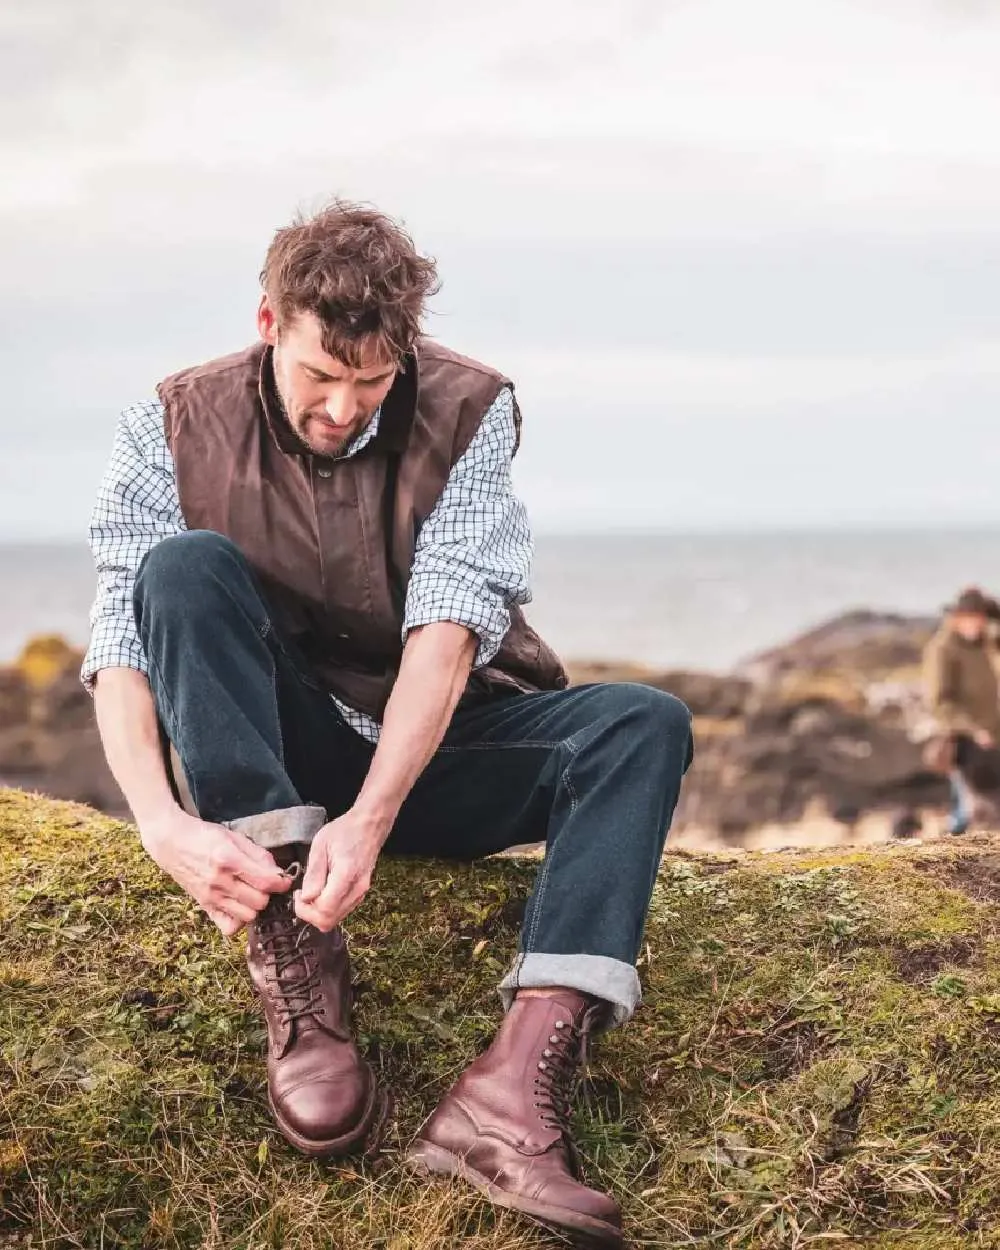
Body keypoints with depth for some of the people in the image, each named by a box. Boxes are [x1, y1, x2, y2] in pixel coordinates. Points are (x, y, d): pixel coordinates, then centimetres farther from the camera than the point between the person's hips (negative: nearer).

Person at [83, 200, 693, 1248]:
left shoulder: (467, 413, -10)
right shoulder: (175, 432, -9)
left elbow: (445, 628, -22)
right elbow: (122, 647, -18)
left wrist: (371, 817, -37)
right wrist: (163, 821, -37)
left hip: (439, 751, 1)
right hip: (274, 759, 0)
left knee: (646, 726, -25)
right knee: (186, 566, -27)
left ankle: (520, 1080, -44)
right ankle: (294, 969, -34)